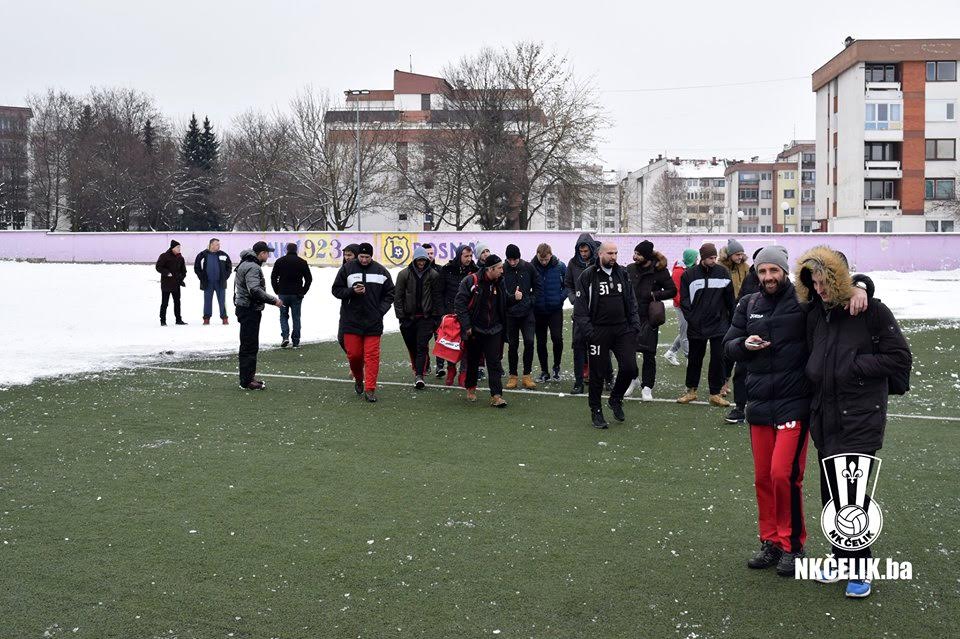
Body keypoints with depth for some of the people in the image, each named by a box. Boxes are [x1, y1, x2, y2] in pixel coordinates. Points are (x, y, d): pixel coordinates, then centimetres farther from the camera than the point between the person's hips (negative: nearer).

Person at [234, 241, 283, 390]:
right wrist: (274, 300, -20)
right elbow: (255, 290, -28)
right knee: (250, 346, -7)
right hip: (250, 310, -11)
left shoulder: (245, 264, 17)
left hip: (244, 309, 11)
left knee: (247, 345, 17)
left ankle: (248, 377, 25)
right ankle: (247, 381, -4)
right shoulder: (252, 267, -17)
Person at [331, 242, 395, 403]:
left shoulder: (380, 271, 4)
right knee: (353, 354, 3)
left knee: (372, 355, -2)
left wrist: (381, 310, -3)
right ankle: (358, 378, 31)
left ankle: (370, 389, 3)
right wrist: (352, 291, -15)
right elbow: (336, 290, 2)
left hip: (373, 322, 0)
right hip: (351, 321, 0)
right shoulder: (347, 269, 0)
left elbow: (390, 293, 11)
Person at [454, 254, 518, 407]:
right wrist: (466, 325, -16)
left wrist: (514, 297, -5)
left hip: (494, 330, 3)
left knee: (494, 362, -5)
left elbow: (504, 301, 17)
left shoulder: (499, 283, 4)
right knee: (473, 361, 13)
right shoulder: (471, 281, -12)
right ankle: (470, 389, 32)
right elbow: (459, 303, -12)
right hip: (474, 329, -3)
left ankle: (496, 396, -7)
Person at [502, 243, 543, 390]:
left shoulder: (528, 267, -2)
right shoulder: (503, 269, -5)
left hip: (527, 312, 0)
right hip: (510, 313, 0)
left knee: (529, 342, -8)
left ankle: (527, 375, 4)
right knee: (513, 345, 6)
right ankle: (513, 376, 18)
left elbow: (538, 286, 7)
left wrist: (531, 300, -3)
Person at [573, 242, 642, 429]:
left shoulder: (622, 273, 9)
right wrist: (588, 331, -14)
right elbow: (580, 308, -6)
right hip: (599, 331, -3)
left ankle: (615, 399, 21)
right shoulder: (588, 276, -4)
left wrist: (635, 325, 5)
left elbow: (631, 302, 14)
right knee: (598, 373, 3)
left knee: (629, 368, -6)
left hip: (623, 329, 4)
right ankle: (596, 412, 19)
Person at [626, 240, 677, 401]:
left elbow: (673, 291, -1)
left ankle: (647, 387, 11)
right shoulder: (630, 269, 4)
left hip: (649, 318, -3)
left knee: (649, 354, 1)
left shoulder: (659, 271, -6)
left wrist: (655, 295, -14)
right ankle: (633, 379, 27)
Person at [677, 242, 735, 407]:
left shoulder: (722, 273, 0)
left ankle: (715, 394, 9)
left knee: (718, 359, 0)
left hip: (719, 325, 0)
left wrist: (731, 319, 4)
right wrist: (690, 317, -10)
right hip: (696, 326, 0)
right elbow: (684, 299, -1)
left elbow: (730, 298, 5)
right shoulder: (689, 274, -3)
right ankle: (691, 391, 25)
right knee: (694, 359, 11)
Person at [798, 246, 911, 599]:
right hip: (826, 419, 6)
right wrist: (815, 373, 4)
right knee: (830, 493, 11)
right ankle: (842, 558, 27)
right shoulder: (815, 316, 9)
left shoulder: (872, 311, -9)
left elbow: (901, 358, -9)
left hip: (860, 420, -6)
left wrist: (855, 365, -13)